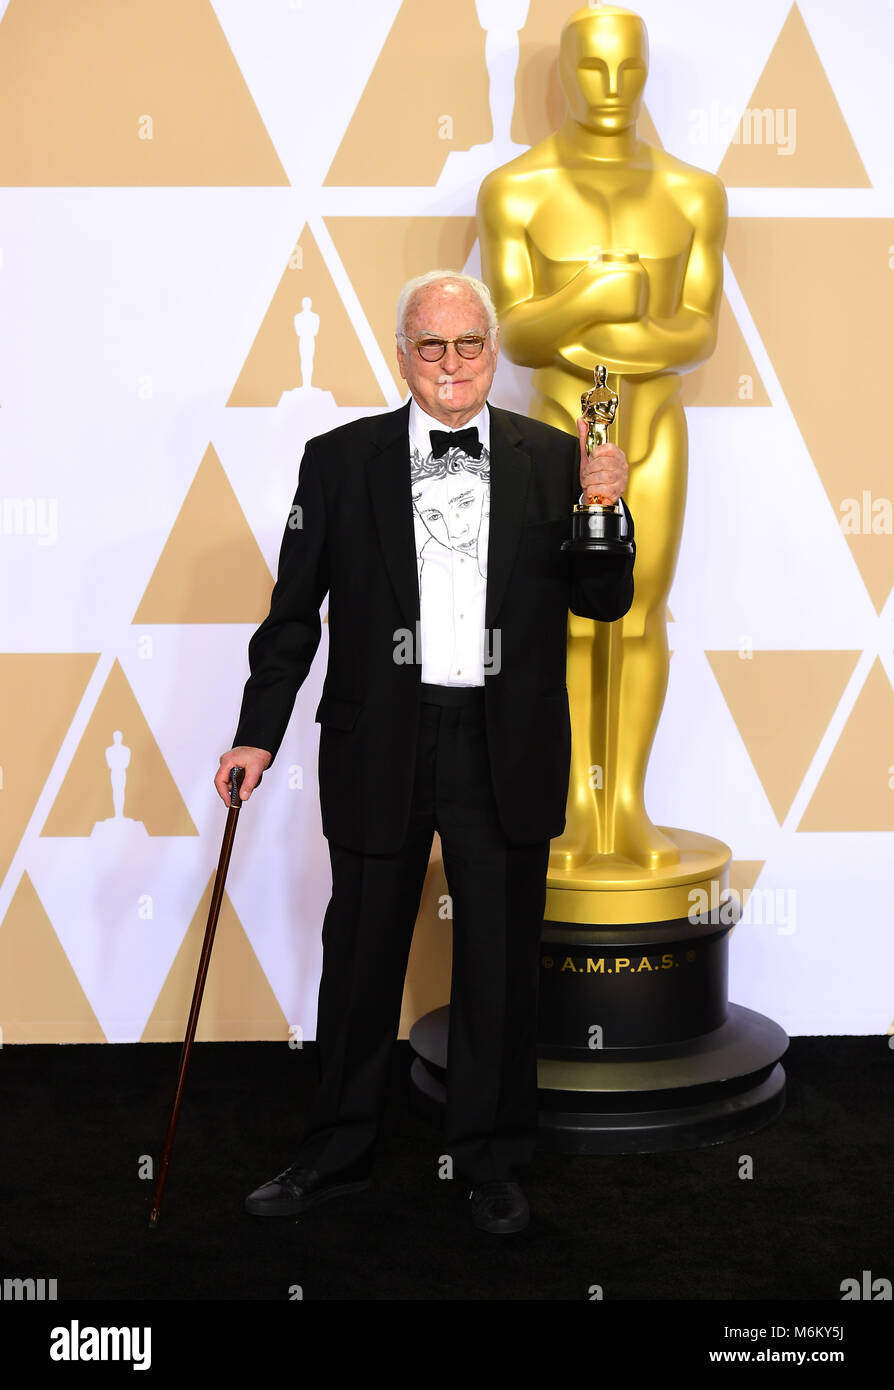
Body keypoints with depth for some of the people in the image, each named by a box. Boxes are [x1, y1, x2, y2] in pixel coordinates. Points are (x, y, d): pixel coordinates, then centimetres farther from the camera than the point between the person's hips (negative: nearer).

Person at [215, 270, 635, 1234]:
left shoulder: (553, 460, 3)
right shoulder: (339, 460, 2)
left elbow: (604, 604, 3)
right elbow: (295, 612, 3)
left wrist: (602, 511, -14)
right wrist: (258, 734, -2)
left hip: (506, 752, 1)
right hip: (381, 747, 0)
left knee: (501, 965, 11)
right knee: (360, 960, 11)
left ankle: (492, 1164, 28)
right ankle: (335, 1156, 29)